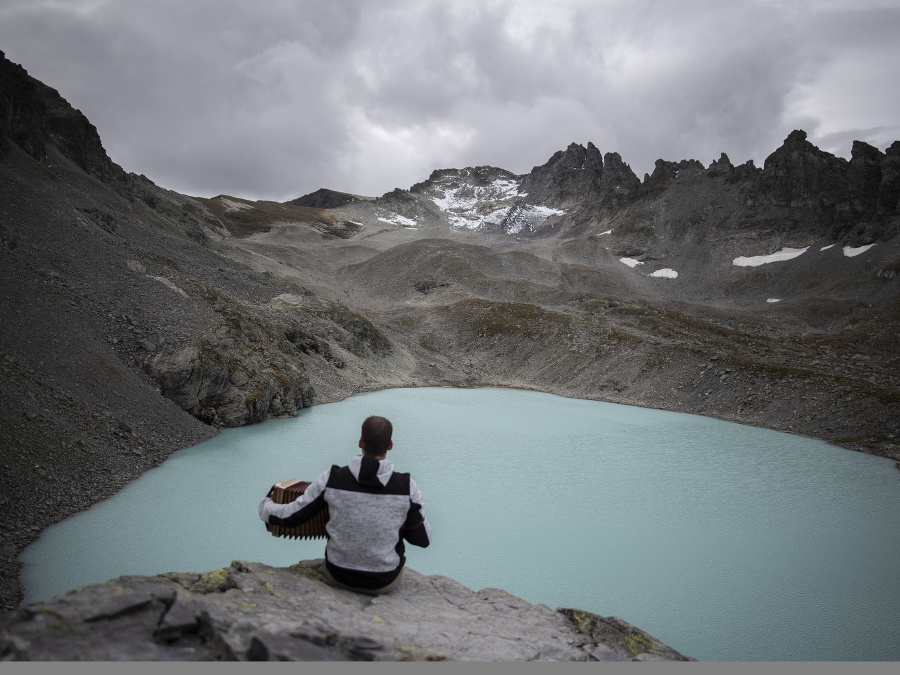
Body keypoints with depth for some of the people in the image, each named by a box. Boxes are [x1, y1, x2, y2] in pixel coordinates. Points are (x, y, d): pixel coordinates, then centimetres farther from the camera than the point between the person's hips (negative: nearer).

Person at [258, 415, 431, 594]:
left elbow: (290, 517, -11)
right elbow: (423, 539, -12)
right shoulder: (406, 486, -24)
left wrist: (265, 507, 12)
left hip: (338, 575, 1)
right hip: (385, 581, -1)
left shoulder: (332, 479, -22)